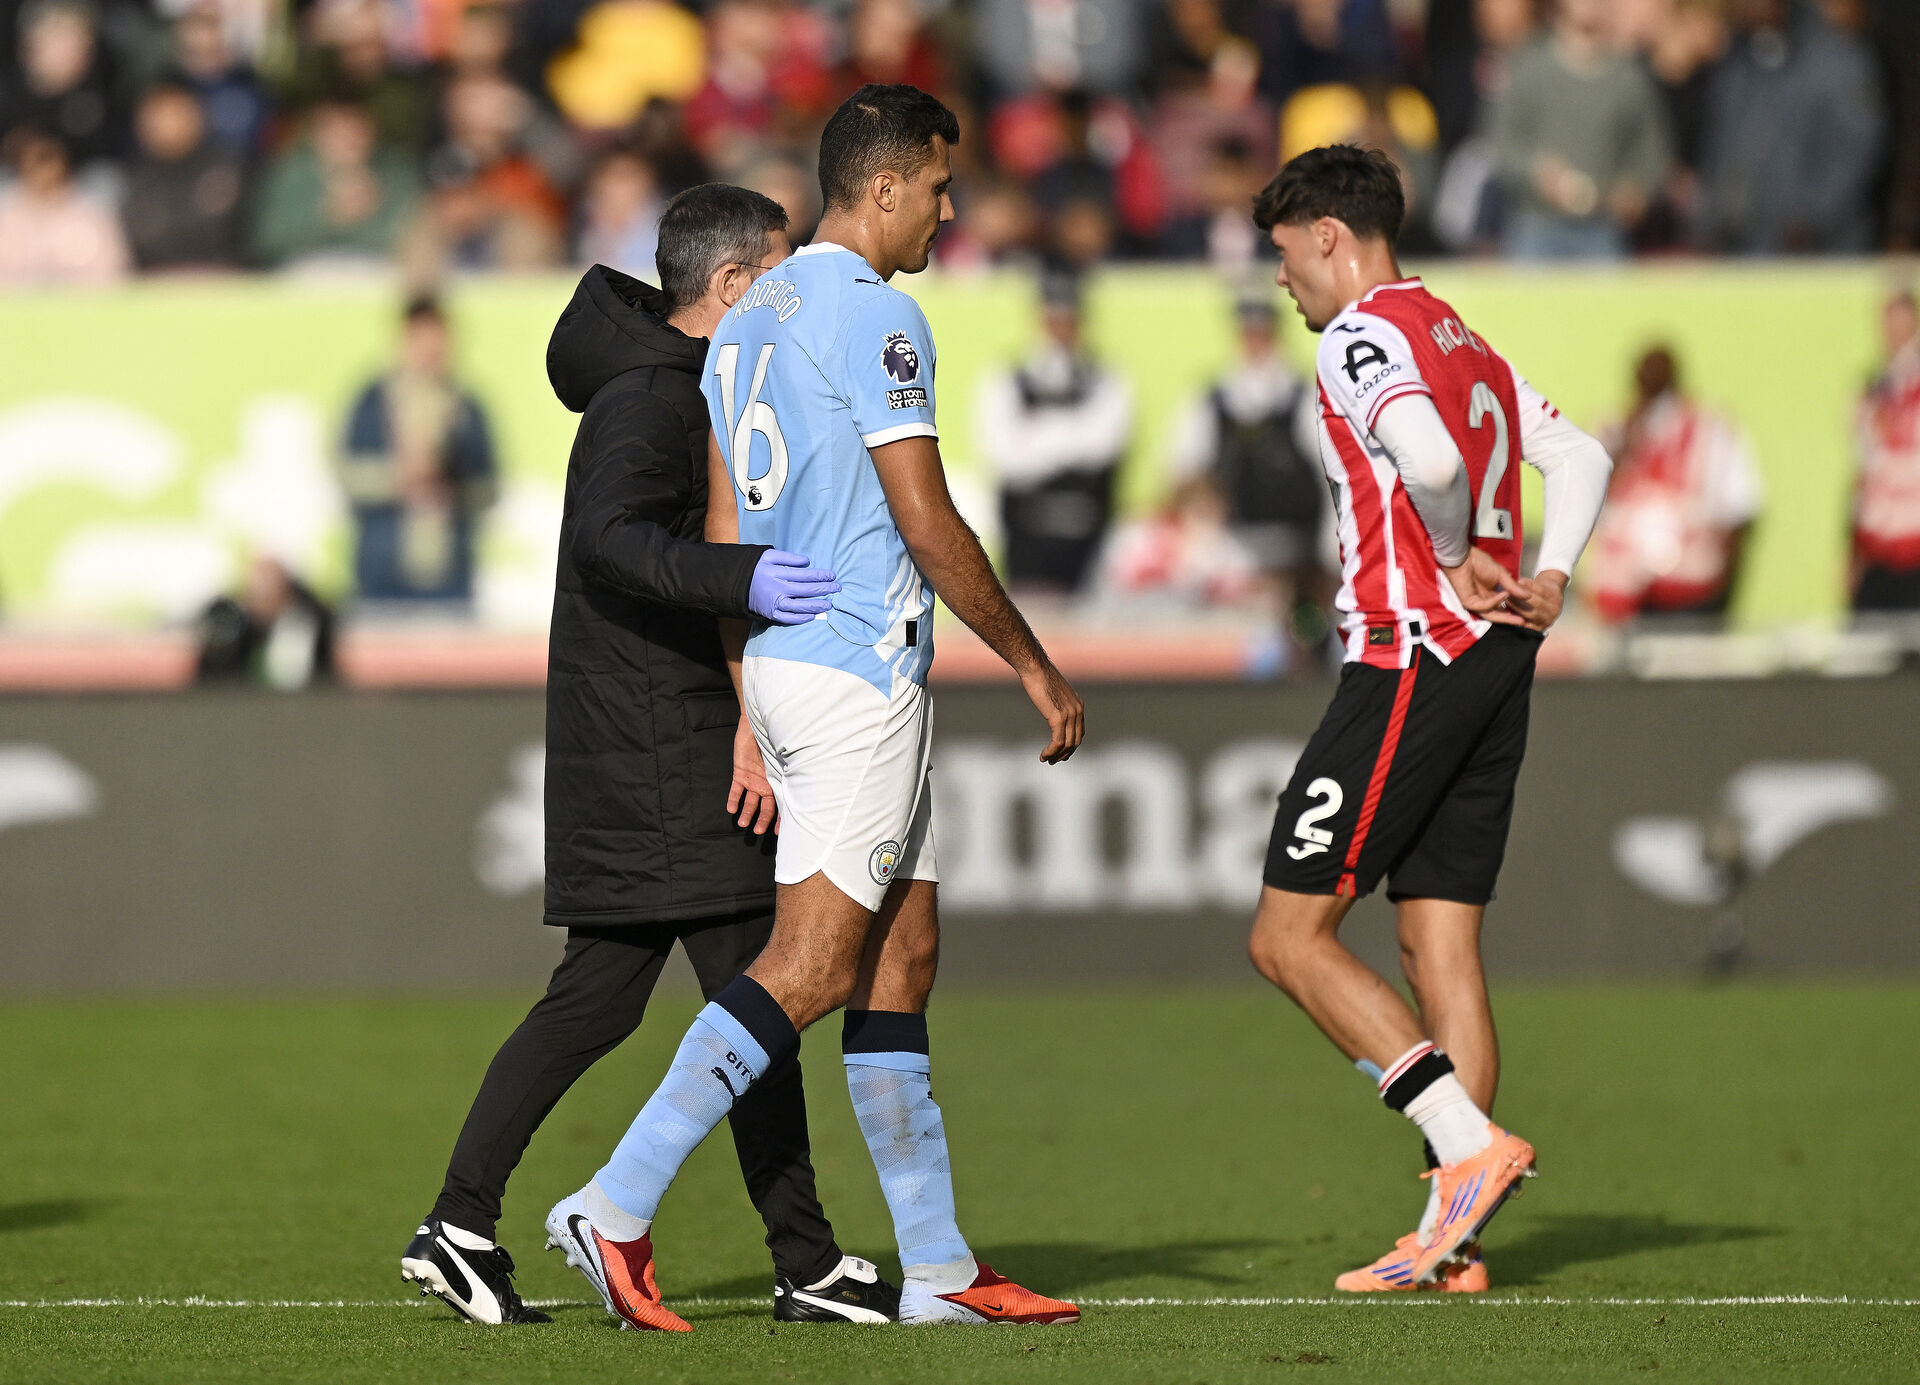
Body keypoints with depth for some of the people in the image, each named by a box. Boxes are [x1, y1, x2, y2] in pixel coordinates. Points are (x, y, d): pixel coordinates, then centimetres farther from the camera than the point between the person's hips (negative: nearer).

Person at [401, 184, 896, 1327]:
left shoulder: (684, 386, 19)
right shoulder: (653, 397, -14)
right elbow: (607, 537, -29)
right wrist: (741, 579, -42)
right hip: (660, 752, -10)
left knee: (598, 996, 10)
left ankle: (461, 1224, 9)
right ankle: (808, 1264, -4)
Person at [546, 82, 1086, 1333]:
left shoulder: (749, 321, 15)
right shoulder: (874, 316, -12)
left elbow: (723, 533, 16)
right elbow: (928, 524, -15)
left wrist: (745, 724, 19)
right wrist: (1035, 664, -5)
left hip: (781, 664, 10)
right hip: (860, 672, -10)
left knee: (903, 958, 10)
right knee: (811, 968, -11)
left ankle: (939, 1268, 10)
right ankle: (619, 1206, -16)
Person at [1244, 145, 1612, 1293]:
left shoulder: (1364, 335, -9)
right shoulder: (1466, 343, 20)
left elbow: (1431, 461, -26)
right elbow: (1580, 455, 22)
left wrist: (1456, 563, -9)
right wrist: (1547, 577, 9)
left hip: (1413, 657, -9)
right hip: (1496, 664, 9)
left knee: (1290, 936, -5)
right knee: (1442, 943, 8)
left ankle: (1472, 1145, -14)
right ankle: (1457, 1236, 3)